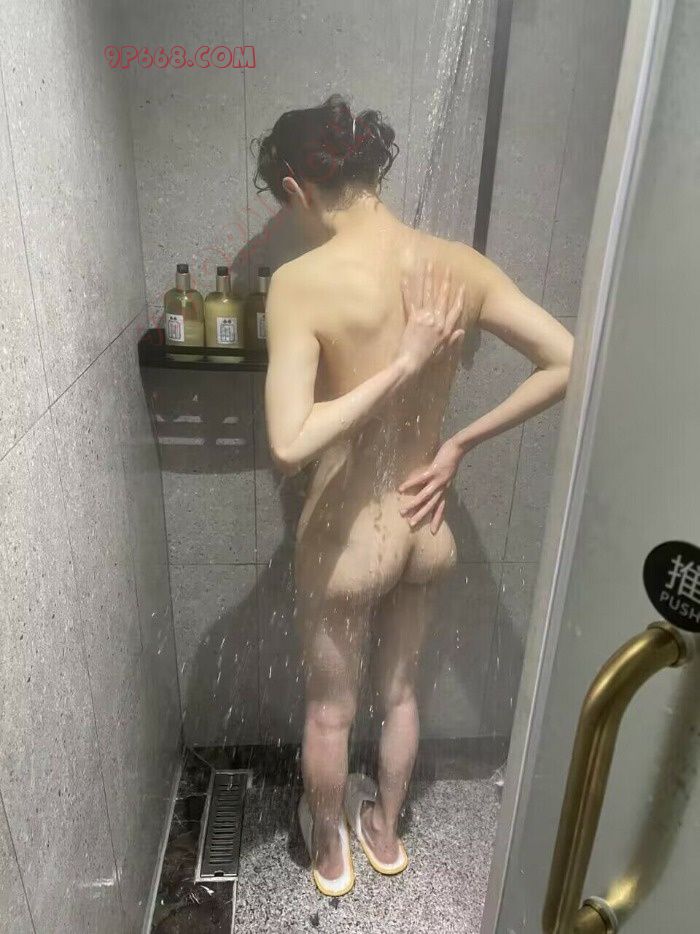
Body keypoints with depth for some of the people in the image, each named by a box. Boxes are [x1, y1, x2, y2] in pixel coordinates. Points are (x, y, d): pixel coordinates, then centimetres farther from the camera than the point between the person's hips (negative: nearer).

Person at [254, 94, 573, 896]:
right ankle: (386, 832, 53)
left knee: (329, 710, 23)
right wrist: (458, 445, -5)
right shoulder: (459, 265, -8)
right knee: (399, 691, 28)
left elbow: (289, 445, -31)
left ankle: (329, 852, 50)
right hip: (426, 528, 5)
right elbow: (569, 364, -5)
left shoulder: (302, 282, -23)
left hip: (348, 538, -4)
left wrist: (401, 365, -22)